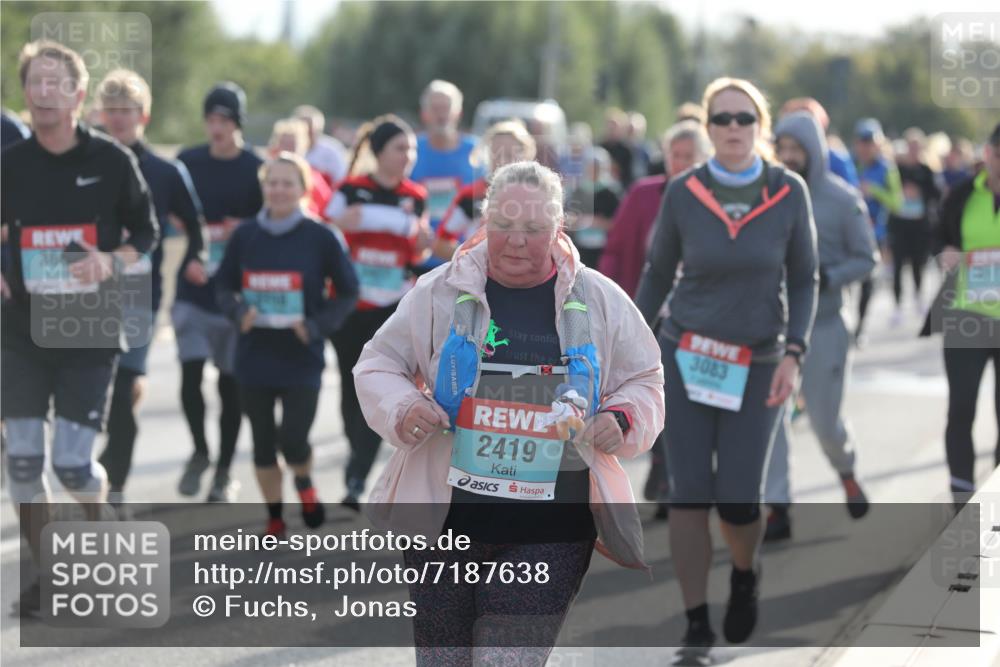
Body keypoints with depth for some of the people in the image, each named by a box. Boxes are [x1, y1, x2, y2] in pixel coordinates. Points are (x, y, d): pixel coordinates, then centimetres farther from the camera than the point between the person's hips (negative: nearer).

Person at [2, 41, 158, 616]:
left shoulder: (111, 160, -5)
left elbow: (147, 232, 5)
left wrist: (113, 262, -14)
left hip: (90, 331, -2)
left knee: (74, 463, -8)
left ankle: (97, 527, 27)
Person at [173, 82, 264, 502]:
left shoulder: (257, 170, -1)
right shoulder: (187, 163, 6)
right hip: (192, 289, 1)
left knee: (231, 384, 5)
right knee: (190, 374, -9)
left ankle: (224, 473, 17)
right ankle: (199, 452, 15)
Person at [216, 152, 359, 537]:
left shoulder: (319, 237, -5)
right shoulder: (245, 235, 2)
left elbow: (348, 292, 1)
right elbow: (224, 286, 11)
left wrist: (317, 325, -14)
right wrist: (238, 311, -10)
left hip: (301, 359, -3)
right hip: (255, 357, 3)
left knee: (293, 439, -10)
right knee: (263, 443, 9)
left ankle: (304, 483, 25)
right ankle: (274, 516, 26)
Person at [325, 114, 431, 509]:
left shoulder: (416, 198, 7)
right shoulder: (350, 191, -2)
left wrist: (423, 246, -7)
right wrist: (340, 224, -19)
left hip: (394, 306, 1)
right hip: (350, 303, -1)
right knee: (352, 387, 7)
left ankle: (357, 479, -11)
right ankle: (360, 457, 29)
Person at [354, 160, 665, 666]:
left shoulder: (599, 301, 3)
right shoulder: (440, 291, 1)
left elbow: (644, 382, 13)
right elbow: (378, 365, 10)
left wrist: (623, 420, -9)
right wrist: (400, 410, -12)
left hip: (551, 532, -1)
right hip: (445, 518, 1)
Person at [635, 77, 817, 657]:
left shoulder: (790, 192, -5)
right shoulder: (683, 194, -4)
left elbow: (803, 280, 2)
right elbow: (658, 274, 7)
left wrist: (794, 353, -9)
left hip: (757, 366, 0)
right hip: (686, 356, 0)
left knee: (738, 499, -4)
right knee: (689, 495, -4)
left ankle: (746, 575, 30)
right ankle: (697, 625, 7)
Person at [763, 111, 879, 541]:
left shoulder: (843, 199, -7)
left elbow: (866, 259, -3)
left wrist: (827, 278, -18)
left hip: (823, 324, -2)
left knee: (824, 420, 6)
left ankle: (847, 474, 38)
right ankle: (777, 508, 2)